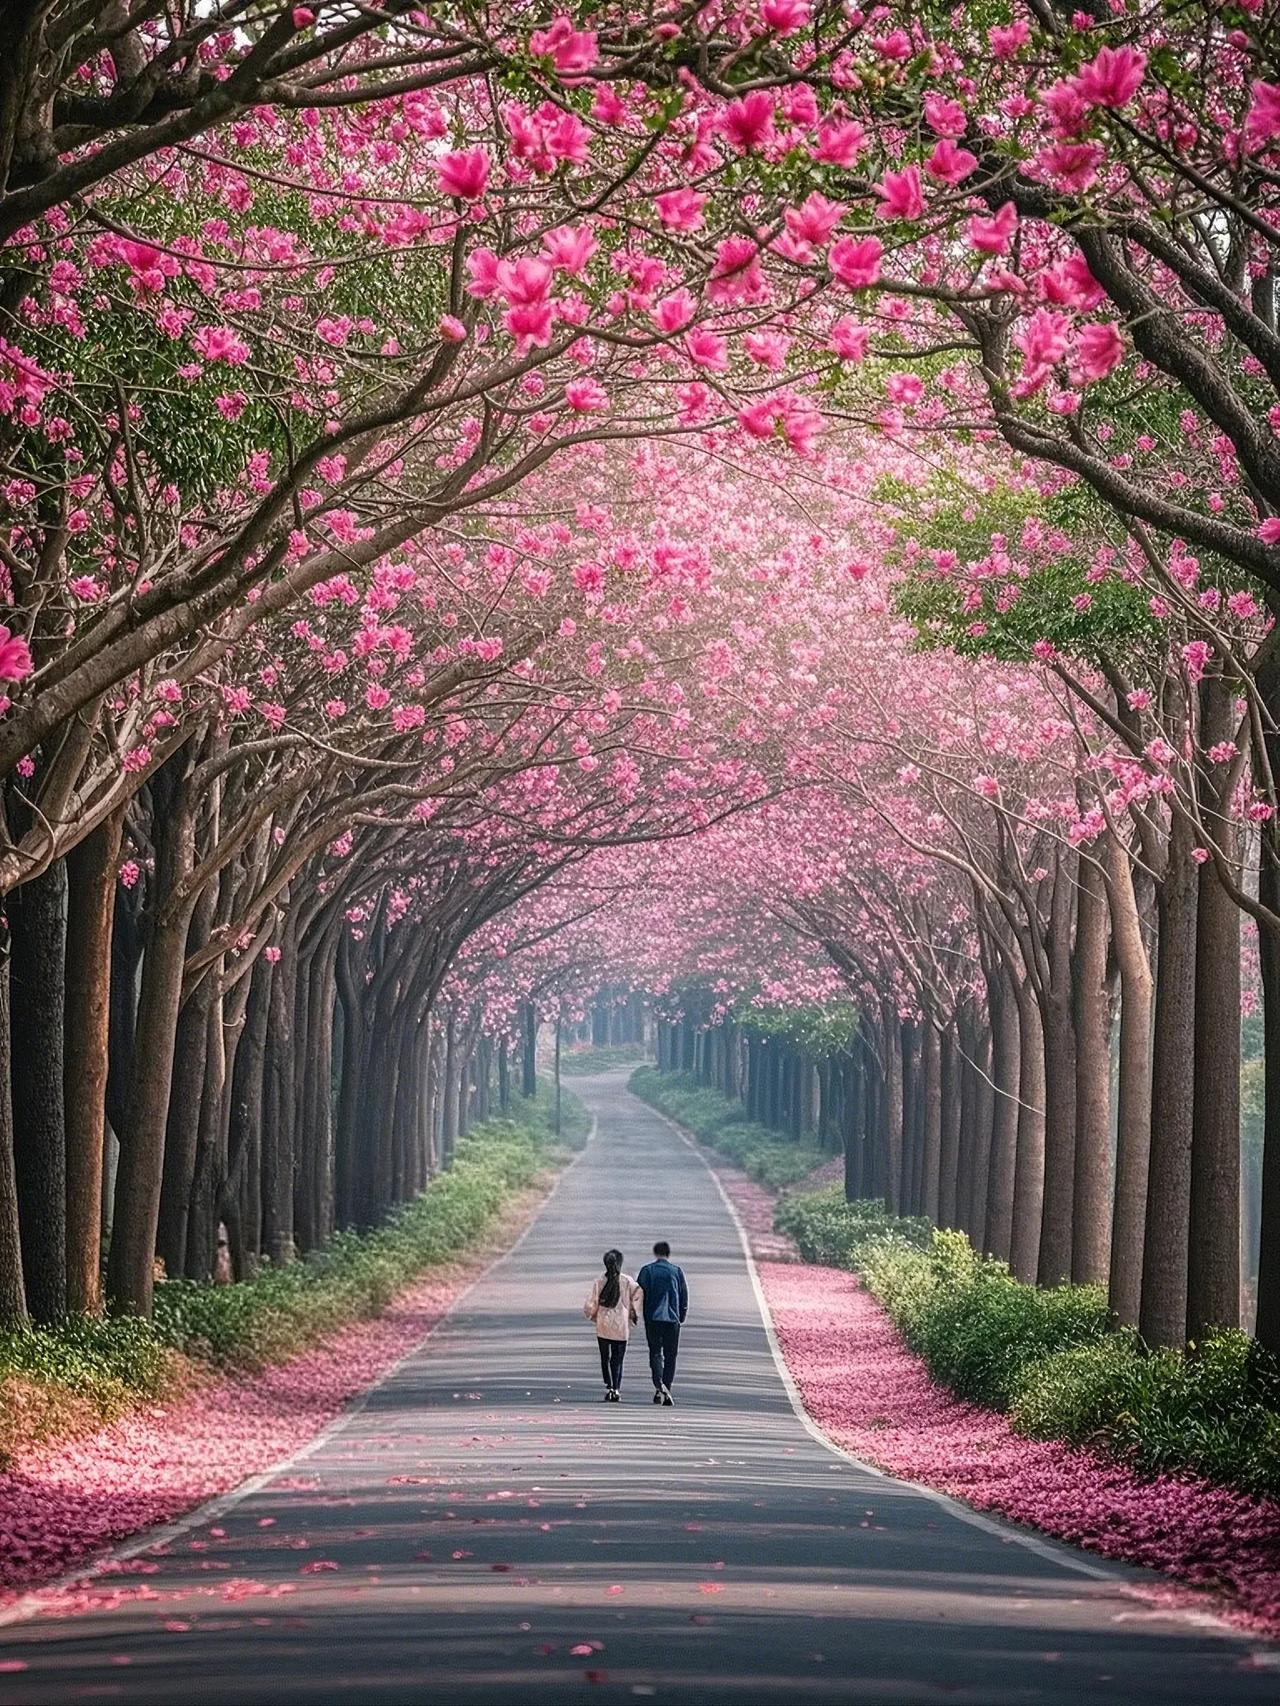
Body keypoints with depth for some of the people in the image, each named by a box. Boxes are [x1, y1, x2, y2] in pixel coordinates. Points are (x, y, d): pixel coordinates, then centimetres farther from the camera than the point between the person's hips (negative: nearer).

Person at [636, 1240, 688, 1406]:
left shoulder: (646, 1270, 0)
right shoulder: (677, 1271, 2)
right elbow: (684, 1298, 5)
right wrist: (681, 1316, 17)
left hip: (652, 1318, 0)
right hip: (672, 1318, 0)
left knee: (655, 1352, 4)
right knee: (670, 1355, 8)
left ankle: (659, 1386, -17)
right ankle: (667, 1390, 4)